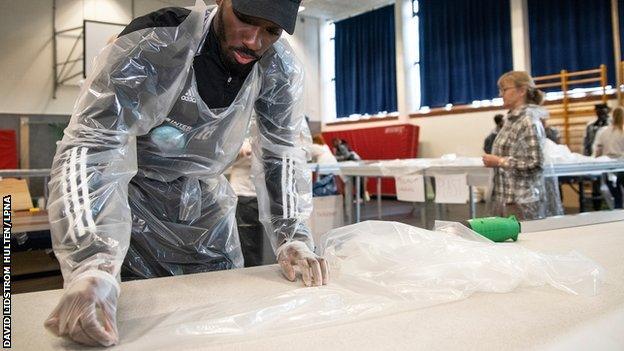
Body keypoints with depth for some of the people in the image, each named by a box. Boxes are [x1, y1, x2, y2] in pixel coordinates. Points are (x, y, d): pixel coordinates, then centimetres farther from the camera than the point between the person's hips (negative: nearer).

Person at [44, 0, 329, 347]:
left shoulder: (280, 67, -14)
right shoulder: (152, 45, -27)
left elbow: (282, 153, -9)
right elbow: (91, 149, -34)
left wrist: (293, 240, -22)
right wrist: (92, 268, -47)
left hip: (208, 207, 4)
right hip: (139, 204, -3)